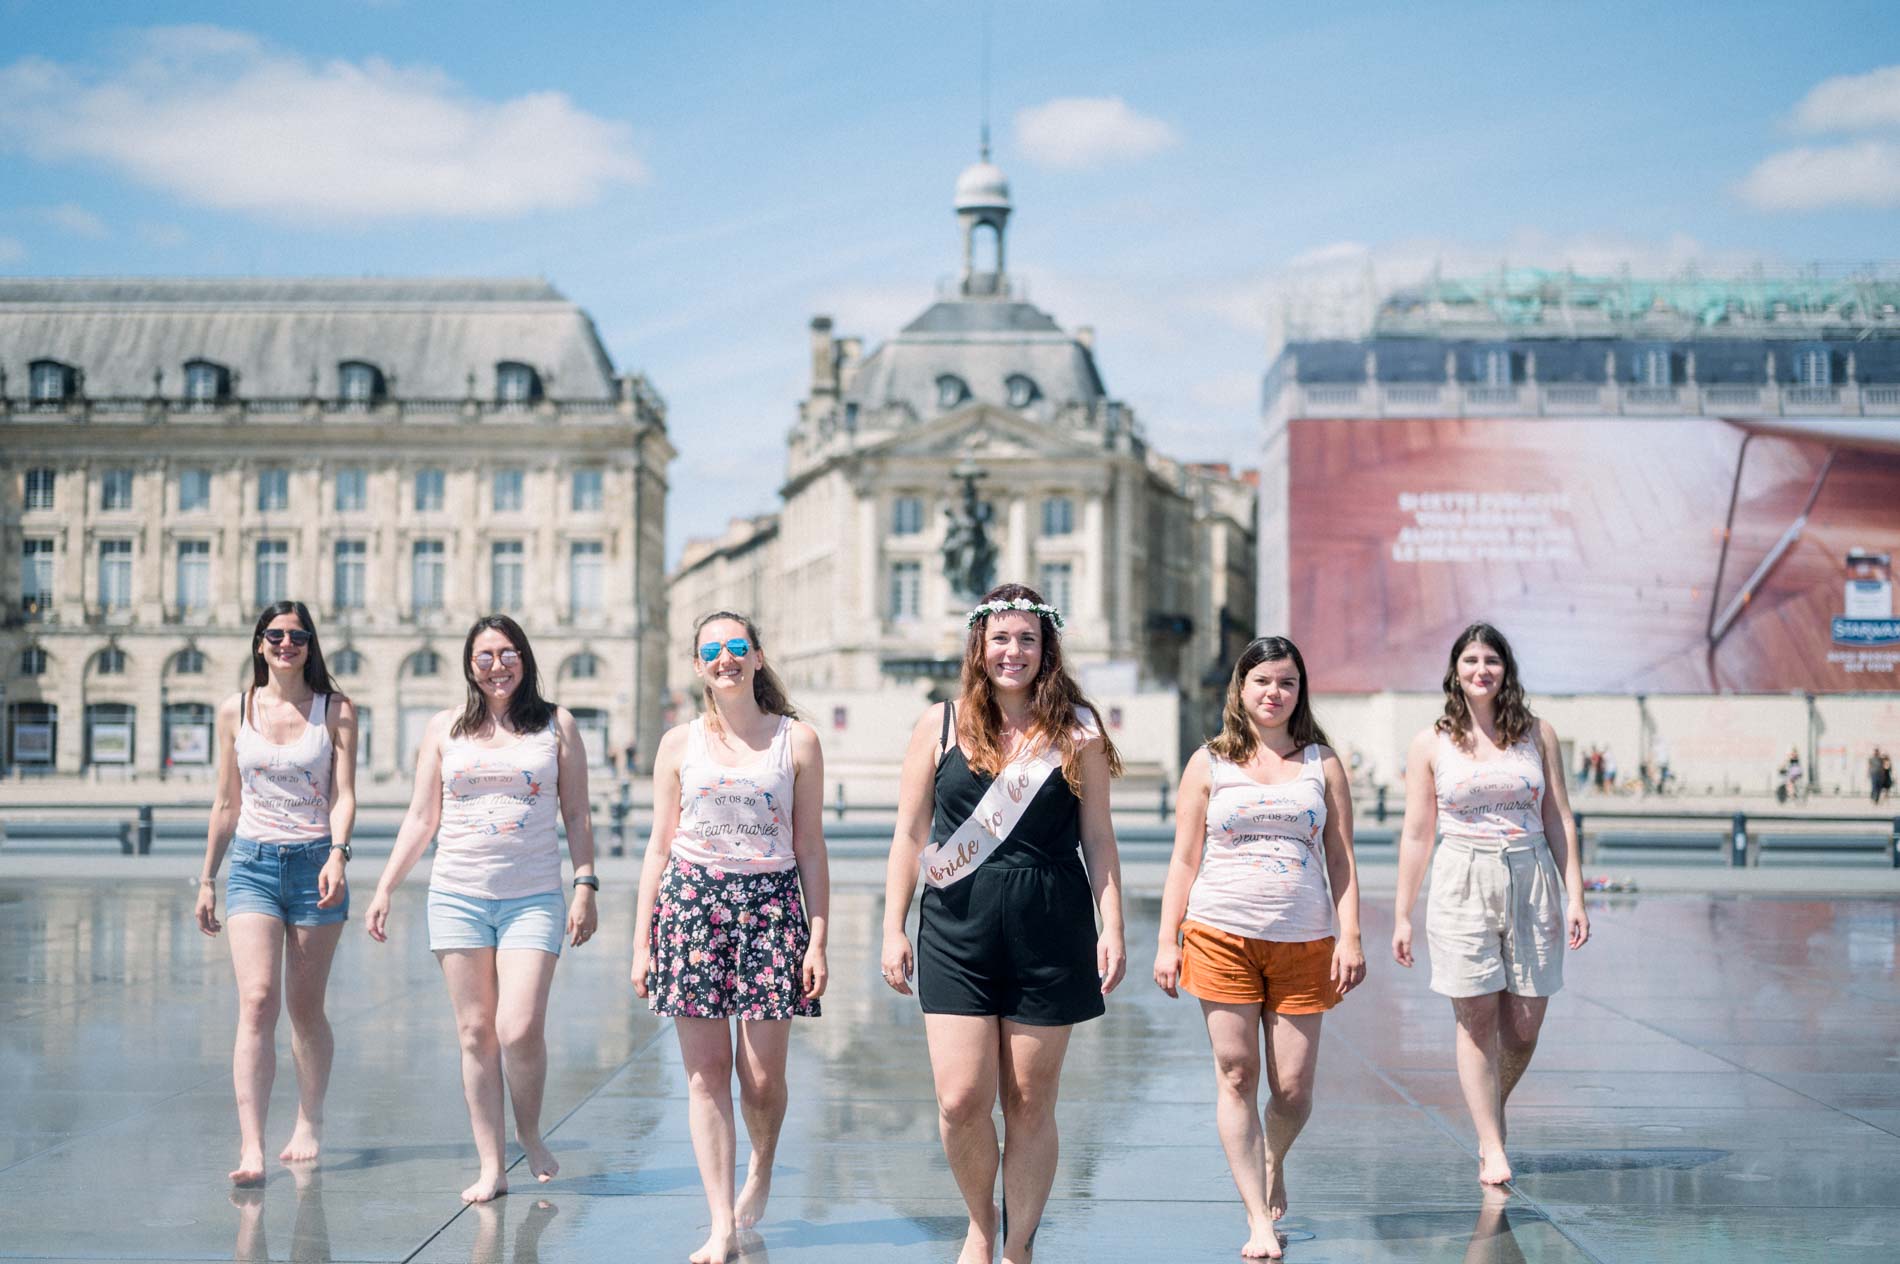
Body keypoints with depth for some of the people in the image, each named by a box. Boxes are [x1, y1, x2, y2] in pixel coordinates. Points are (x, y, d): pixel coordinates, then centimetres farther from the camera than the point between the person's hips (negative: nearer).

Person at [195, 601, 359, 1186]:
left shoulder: (336, 711, 2)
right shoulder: (235, 710, 7)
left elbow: (343, 794, -6)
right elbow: (226, 803, 13)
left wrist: (337, 855, -23)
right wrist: (207, 880, 14)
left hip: (316, 861, -1)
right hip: (252, 863, 1)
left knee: (305, 1008, 8)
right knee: (257, 1001, -14)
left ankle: (309, 1123, 29)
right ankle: (251, 1147, -20)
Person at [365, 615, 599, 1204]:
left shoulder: (556, 725, 7)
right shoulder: (445, 728, 9)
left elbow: (577, 817, 8)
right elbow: (421, 819, 12)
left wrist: (585, 887, -2)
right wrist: (384, 889, 7)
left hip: (533, 899, -2)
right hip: (458, 896, 2)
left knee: (520, 1031, -12)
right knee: (476, 1034, 3)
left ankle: (530, 1133, 14)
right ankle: (490, 1166, 10)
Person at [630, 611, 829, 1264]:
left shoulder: (798, 740, 5)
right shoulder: (679, 743, 8)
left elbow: (811, 849, 5)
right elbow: (660, 847, 11)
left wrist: (818, 940, 0)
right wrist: (641, 942, 7)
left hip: (771, 904, -1)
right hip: (691, 901, 1)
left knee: (763, 1077, -1)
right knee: (706, 1072, -3)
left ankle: (761, 1167, 31)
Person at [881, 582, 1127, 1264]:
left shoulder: (1077, 733, 4)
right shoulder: (941, 725, 5)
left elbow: (1098, 840, 7)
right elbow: (910, 834, 8)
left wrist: (1112, 929, -1)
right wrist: (893, 928, 4)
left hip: (1048, 936, 0)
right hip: (957, 934, 0)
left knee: (1030, 1103, 4)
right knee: (961, 1102, -5)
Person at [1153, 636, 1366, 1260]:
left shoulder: (1323, 764, 10)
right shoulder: (1209, 763, 7)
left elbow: (1341, 859, 9)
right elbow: (1184, 861, 7)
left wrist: (1350, 938, 0)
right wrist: (1167, 943, 1)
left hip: (1303, 942, 1)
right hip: (1221, 938, -1)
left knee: (1293, 1088, 0)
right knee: (1236, 1075, -3)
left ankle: (1273, 1164, 32)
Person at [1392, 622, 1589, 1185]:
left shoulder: (1537, 733, 8)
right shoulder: (1430, 745, 4)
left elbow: (1559, 820, 9)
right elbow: (1416, 833, 6)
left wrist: (1574, 896, 2)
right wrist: (1402, 914, 4)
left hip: (1531, 881, 2)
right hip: (1462, 884, -2)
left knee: (1524, 1027, 2)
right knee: (1477, 1020, -4)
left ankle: (1490, 1117, 28)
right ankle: (1493, 1150, 2)